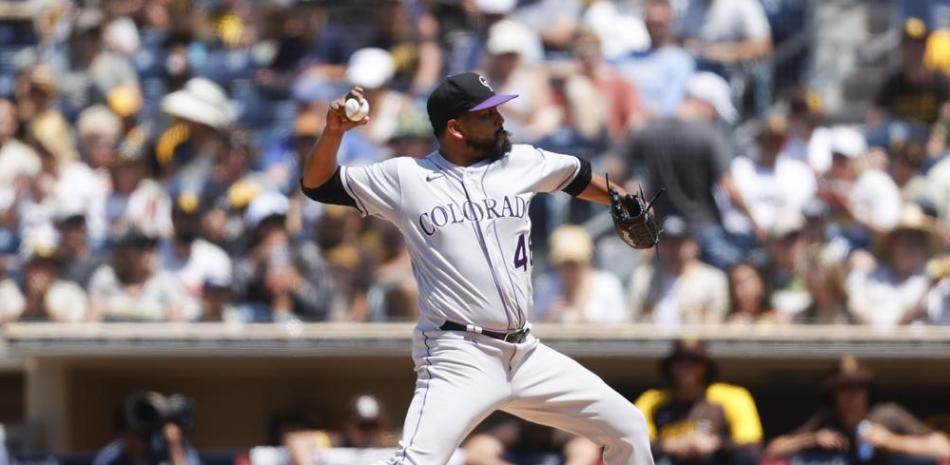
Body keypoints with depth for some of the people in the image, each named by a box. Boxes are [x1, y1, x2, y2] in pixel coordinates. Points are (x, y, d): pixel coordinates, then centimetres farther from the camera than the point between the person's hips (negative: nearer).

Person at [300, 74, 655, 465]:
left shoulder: (522, 164, 10)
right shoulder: (403, 178, 1)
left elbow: (578, 176, 29)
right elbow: (318, 184, 4)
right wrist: (334, 131, -12)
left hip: (526, 354, 5)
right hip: (458, 358, -5)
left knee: (628, 430, 8)